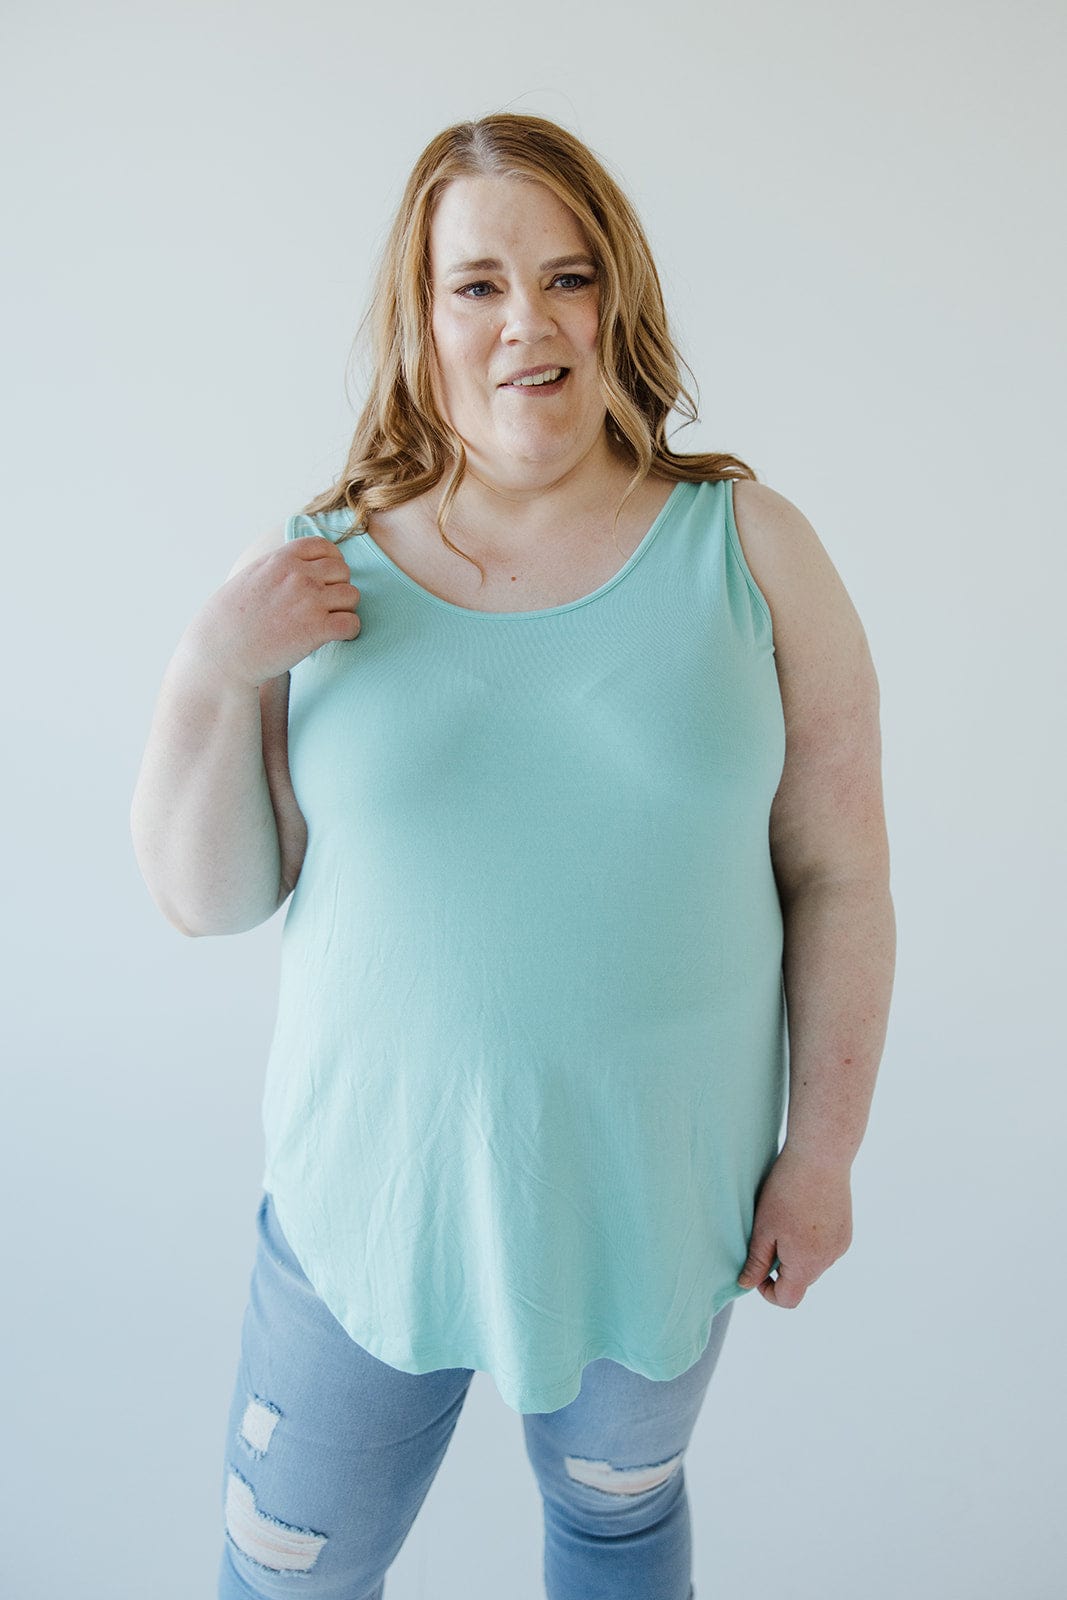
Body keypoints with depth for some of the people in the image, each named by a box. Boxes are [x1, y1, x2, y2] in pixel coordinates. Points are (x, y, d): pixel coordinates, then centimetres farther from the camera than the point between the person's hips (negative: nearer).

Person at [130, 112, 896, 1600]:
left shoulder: (750, 547, -8)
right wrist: (212, 672, -19)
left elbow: (839, 876, -5)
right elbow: (206, 896, -4)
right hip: (375, 1193, 1)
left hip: (659, 1192, 0)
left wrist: (823, 1149, -4)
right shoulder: (319, 573, -7)